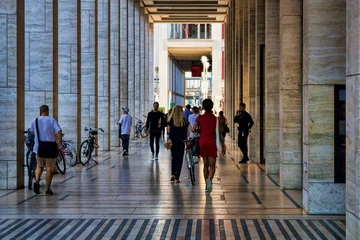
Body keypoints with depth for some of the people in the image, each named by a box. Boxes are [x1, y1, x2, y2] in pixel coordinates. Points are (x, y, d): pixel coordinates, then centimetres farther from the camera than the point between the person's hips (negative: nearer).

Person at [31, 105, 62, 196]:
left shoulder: (35, 121, 4)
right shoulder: (52, 120, -6)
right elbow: (59, 131, -21)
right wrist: (59, 141, -13)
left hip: (39, 148, 2)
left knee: (40, 165, 22)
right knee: (49, 168, 8)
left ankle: (37, 181, -4)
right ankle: (48, 190, 9)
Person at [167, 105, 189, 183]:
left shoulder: (170, 120, -3)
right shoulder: (184, 120, -3)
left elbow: (168, 131, -4)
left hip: (172, 142, 1)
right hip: (181, 142, -1)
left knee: (173, 158, 19)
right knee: (179, 159, 6)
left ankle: (173, 174, 5)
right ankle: (177, 178, 2)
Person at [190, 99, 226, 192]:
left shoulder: (200, 118, 1)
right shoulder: (215, 119, -1)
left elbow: (193, 129, -6)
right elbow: (219, 133, -2)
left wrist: (189, 127, 17)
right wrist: (223, 146, 3)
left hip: (202, 142, 2)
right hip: (211, 142, -2)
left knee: (205, 164, 14)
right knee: (212, 165, -1)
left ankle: (207, 185, 15)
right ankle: (209, 179, -29)